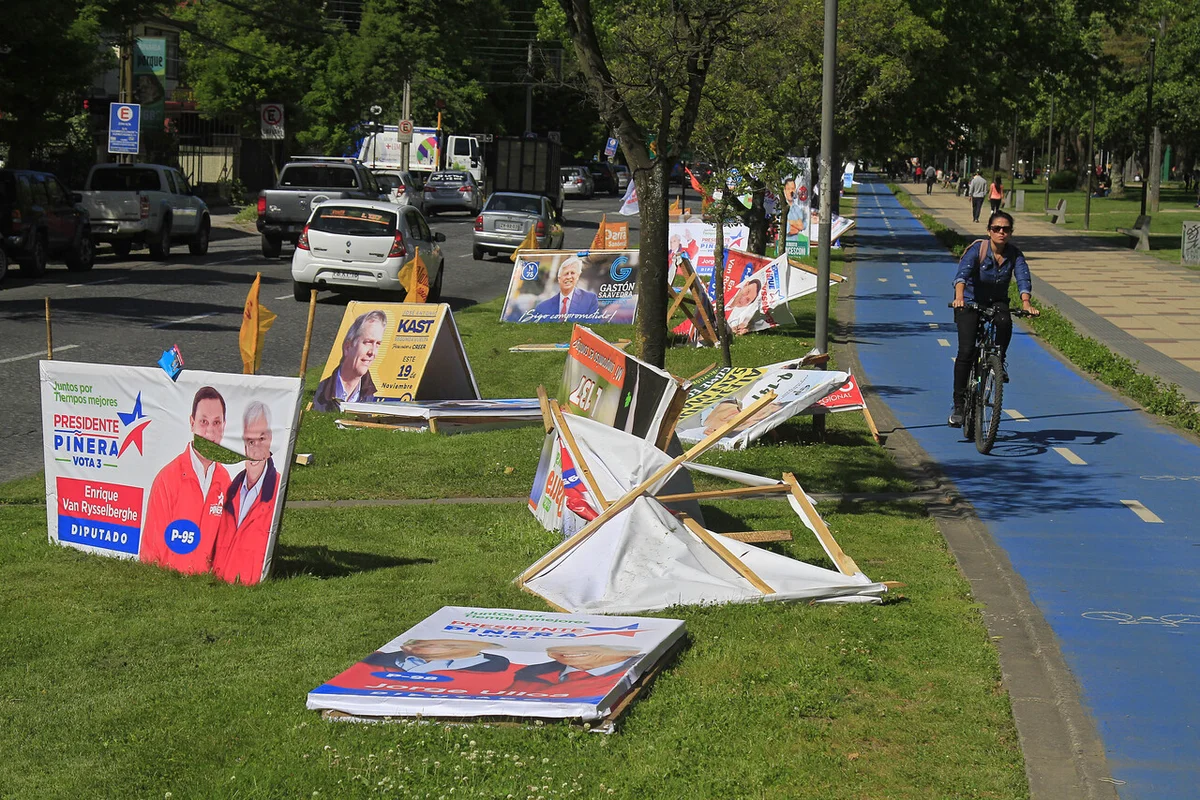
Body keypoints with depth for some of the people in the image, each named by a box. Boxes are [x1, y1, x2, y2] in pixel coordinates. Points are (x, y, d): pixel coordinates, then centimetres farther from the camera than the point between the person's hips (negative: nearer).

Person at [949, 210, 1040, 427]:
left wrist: (1026, 303, -44)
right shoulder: (977, 249, -19)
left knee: (1005, 322, -34)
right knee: (966, 351, -16)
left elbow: (1023, 279, -24)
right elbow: (962, 273, -35)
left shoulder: (1014, 254, -11)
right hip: (970, 302, -2)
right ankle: (959, 405, -8)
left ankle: (999, 361, -7)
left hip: (997, 301, 2)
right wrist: (959, 297, -54)